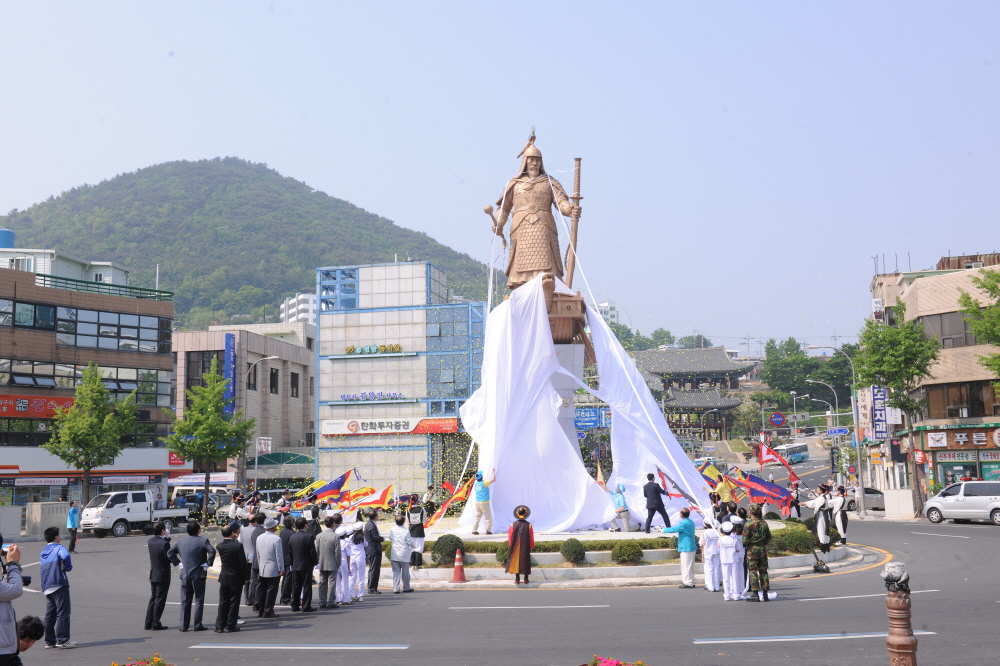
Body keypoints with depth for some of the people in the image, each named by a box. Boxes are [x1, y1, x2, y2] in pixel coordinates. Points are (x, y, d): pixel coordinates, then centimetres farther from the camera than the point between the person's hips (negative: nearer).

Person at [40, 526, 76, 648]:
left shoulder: (43, 553, 21)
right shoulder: (58, 548, -4)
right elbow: (65, 556, -24)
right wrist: (68, 568, -10)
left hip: (46, 587, 8)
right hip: (59, 585, -8)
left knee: (50, 614, 11)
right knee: (63, 613, -7)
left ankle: (49, 640, 13)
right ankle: (62, 640, -10)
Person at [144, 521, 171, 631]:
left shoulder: (150, 541, 1)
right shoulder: (164, 543, -21)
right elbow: (169, 558, -18)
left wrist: (166, 538, 4)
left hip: (153, 575, 7)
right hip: (163, 576, -7)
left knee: (153, 599, 16)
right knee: (160, 600, 2)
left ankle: (148, 624, 19)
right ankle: (155, 624, 5)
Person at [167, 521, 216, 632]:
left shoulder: (181, 542, 8)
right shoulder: (203, 541, -8)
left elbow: (169, 552, 10)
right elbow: (212, 551, -23)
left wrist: (177, 563, 9)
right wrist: (208, 564, -11)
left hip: (185, 575, 4)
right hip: (199, 575, -4)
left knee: (185, 601, 11)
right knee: (199, 600, 4)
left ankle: (183, 625, 12)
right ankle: (197, 625, 3)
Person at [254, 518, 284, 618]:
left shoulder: (259, 538, 4)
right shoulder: (276, 539, -16)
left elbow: (258, 554, 12)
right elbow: (279, 555, -13)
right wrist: (281, 569, -7)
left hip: (262, 569, 6)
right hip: (273, 570, -6)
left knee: (261, 591, 12)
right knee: (271, 591, 0)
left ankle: (261, 611, 17)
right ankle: (268, 611, 1)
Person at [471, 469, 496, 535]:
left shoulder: (476, 484, 7)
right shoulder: (484, 483, -11)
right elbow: (493, 479, -9)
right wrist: (493, 472, 5)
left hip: (477, 502, 6)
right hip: (484, 503, -6)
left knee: (477, 517, 12)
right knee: (488, 517, 2)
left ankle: (474, 530, 7)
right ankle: (488, 530, -1)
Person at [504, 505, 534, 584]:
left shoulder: (513, 524, -7)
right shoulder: (528, 525, -9)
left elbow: (510, 536, -1)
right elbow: (531, 538, -5)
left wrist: (510, 546, 12)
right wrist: (531, 547, 7)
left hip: (515, 547, 0)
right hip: (526, 547, 0)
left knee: (515, 561, 9)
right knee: (525, 561, 10)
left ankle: (517, 579, 10)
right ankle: (526, 579, 12)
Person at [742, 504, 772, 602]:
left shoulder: (748, 524, -12)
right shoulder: (764, 523, 5)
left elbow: (745, 540, -13)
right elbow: (769, 537, 13)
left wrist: (745, 546, 6)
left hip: (752, 550, -5)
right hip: (763, 549, 5)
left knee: (753, 572, -1)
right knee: (763, 571, 10)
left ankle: (755, 594, -3)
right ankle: (764, 593, 13)